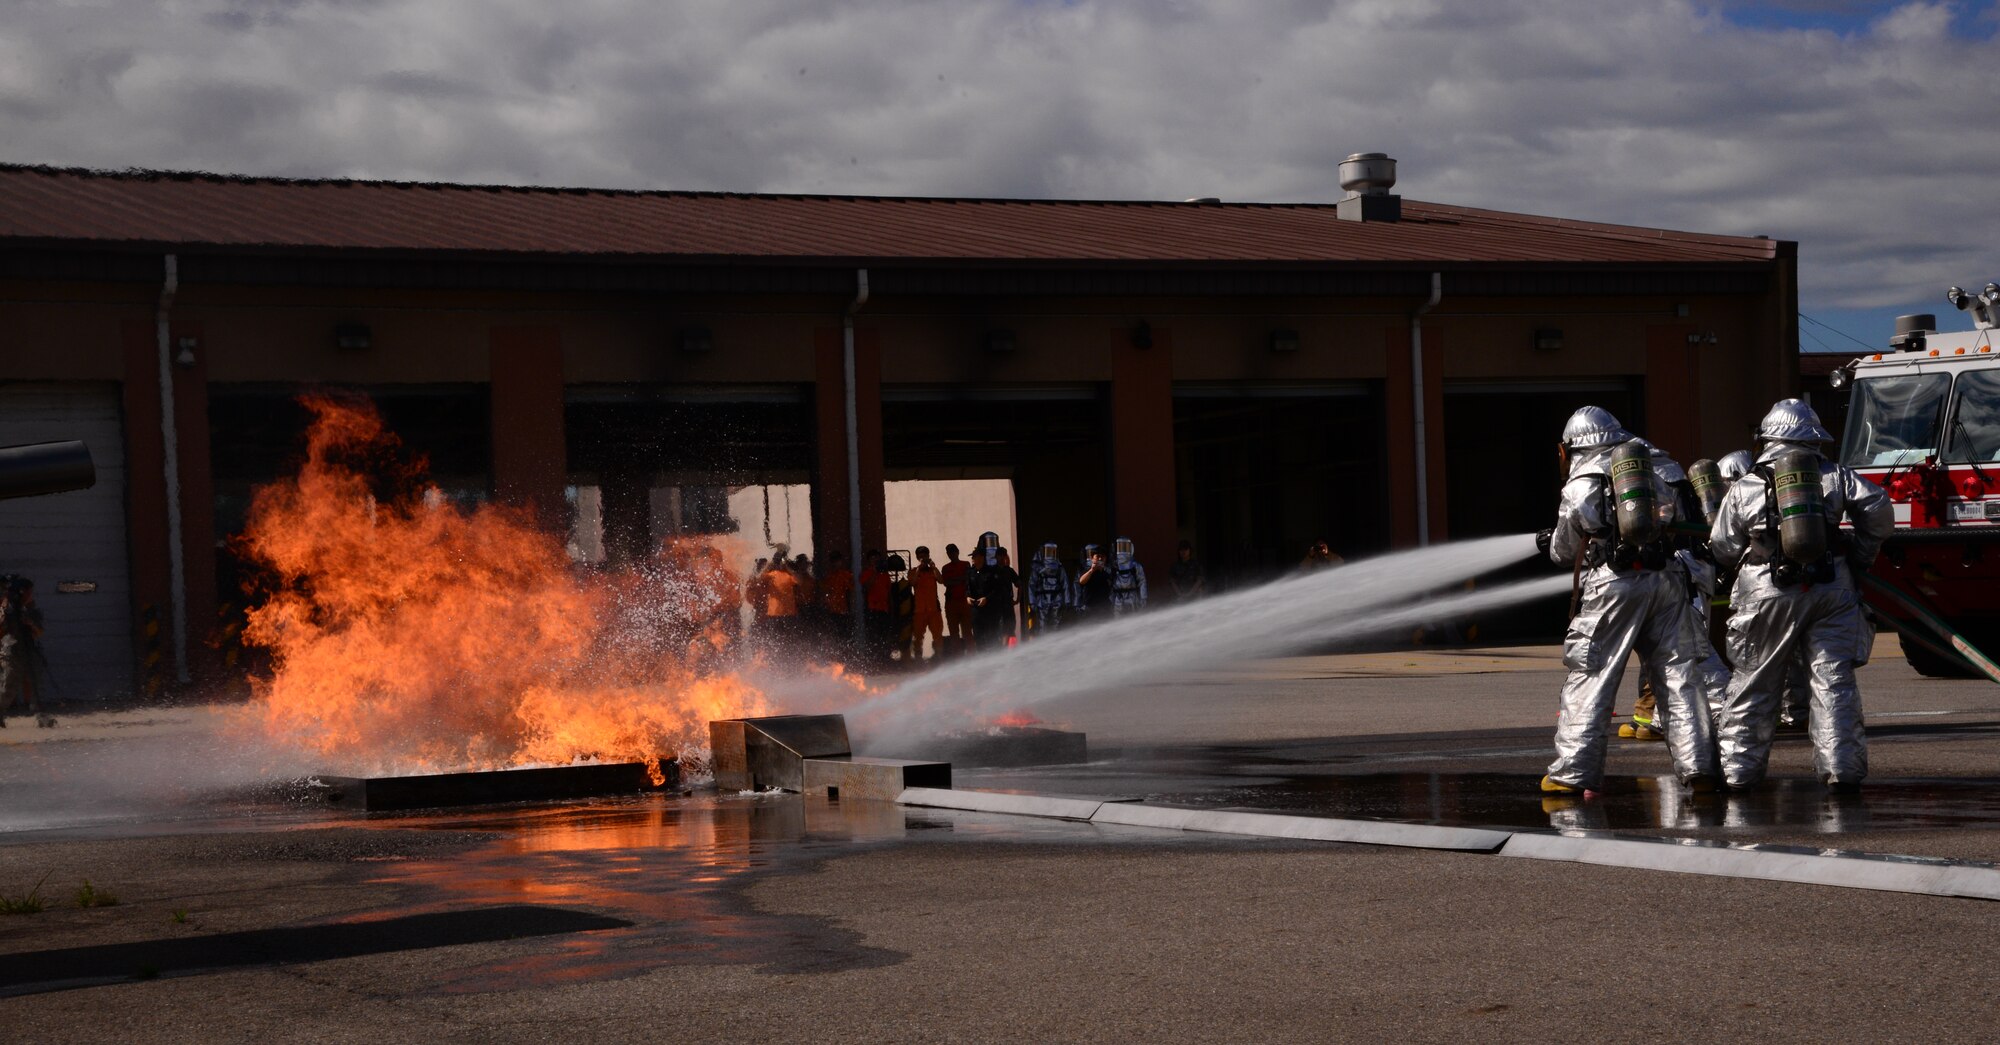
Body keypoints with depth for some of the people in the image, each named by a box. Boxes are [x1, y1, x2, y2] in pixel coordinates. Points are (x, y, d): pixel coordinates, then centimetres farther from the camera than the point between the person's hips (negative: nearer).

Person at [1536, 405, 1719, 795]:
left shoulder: (1581, 484, 4)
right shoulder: (1651, 471, 17)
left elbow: (1565, 551, 10)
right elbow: (1676, 520, 24)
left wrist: (1551, 543, 34)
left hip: (1614, 582, -4)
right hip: (1665, 576, 4)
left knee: (1590, 677, 0)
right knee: (1680, 673, 7)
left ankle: (1573, 772, -2)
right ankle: (1698, 767, 4)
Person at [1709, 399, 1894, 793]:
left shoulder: (1744, 488, 6)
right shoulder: (1836, 476, 6)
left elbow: (1722, 549, 9)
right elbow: (1879, 509, 0)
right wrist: (1862, 553, 14)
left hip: (1767, 593, 0)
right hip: (1830, 590, 0)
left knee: (1754, 684, 9)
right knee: (1833, 680, 4)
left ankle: (1738, 770, 12)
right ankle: (1841, 768, -3)